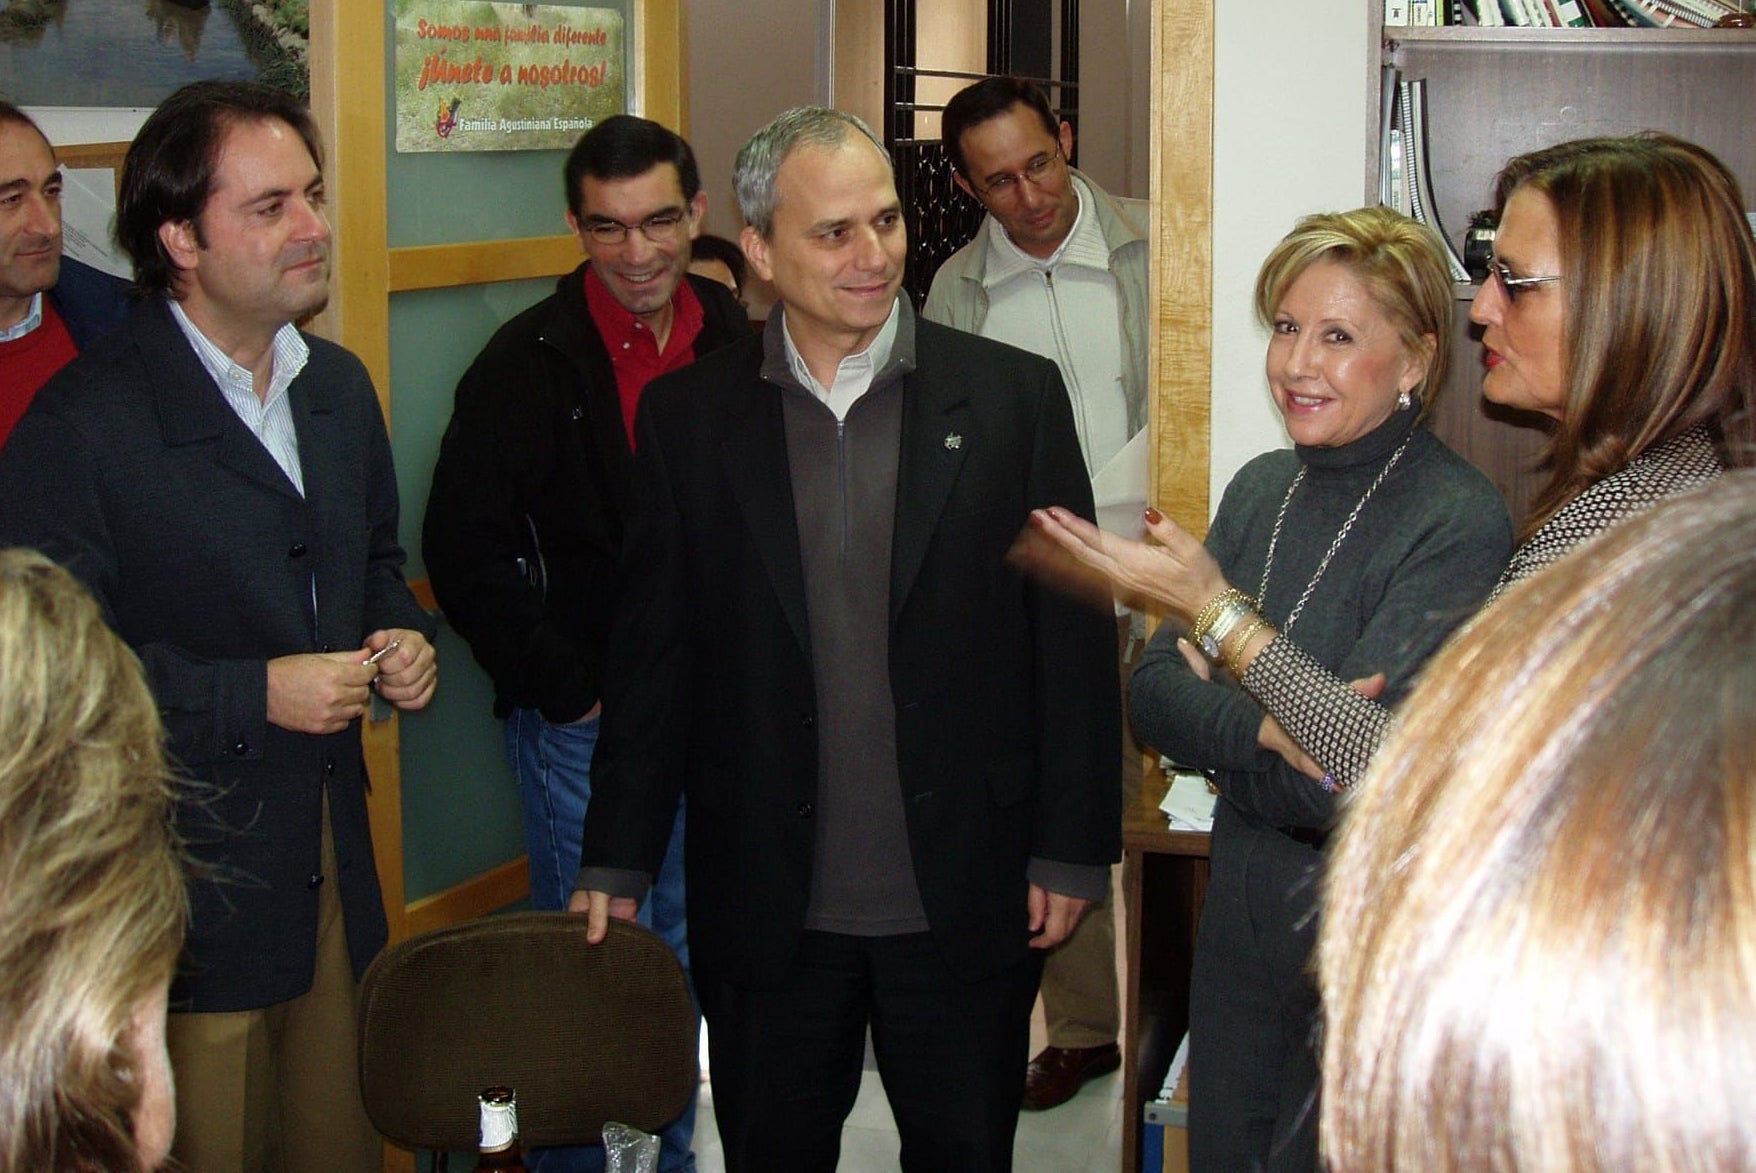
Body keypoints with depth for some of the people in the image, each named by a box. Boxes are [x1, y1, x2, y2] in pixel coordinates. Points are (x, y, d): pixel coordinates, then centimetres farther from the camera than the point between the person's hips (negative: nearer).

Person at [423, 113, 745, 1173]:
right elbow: (465, 548, -10)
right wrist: (569, 688, -11)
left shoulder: (739, 348, 3)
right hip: (582, 720, -4)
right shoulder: (530, 361, -9)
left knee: (682, 953, 16)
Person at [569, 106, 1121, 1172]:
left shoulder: (1014, 396, -2)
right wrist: (617, 864, 4)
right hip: (767, 912, 1)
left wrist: (1071, 850, -3)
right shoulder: (687, 418, 1)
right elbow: (653, 656, 5)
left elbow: (1074, 641, 0)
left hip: (965, 905, -1)